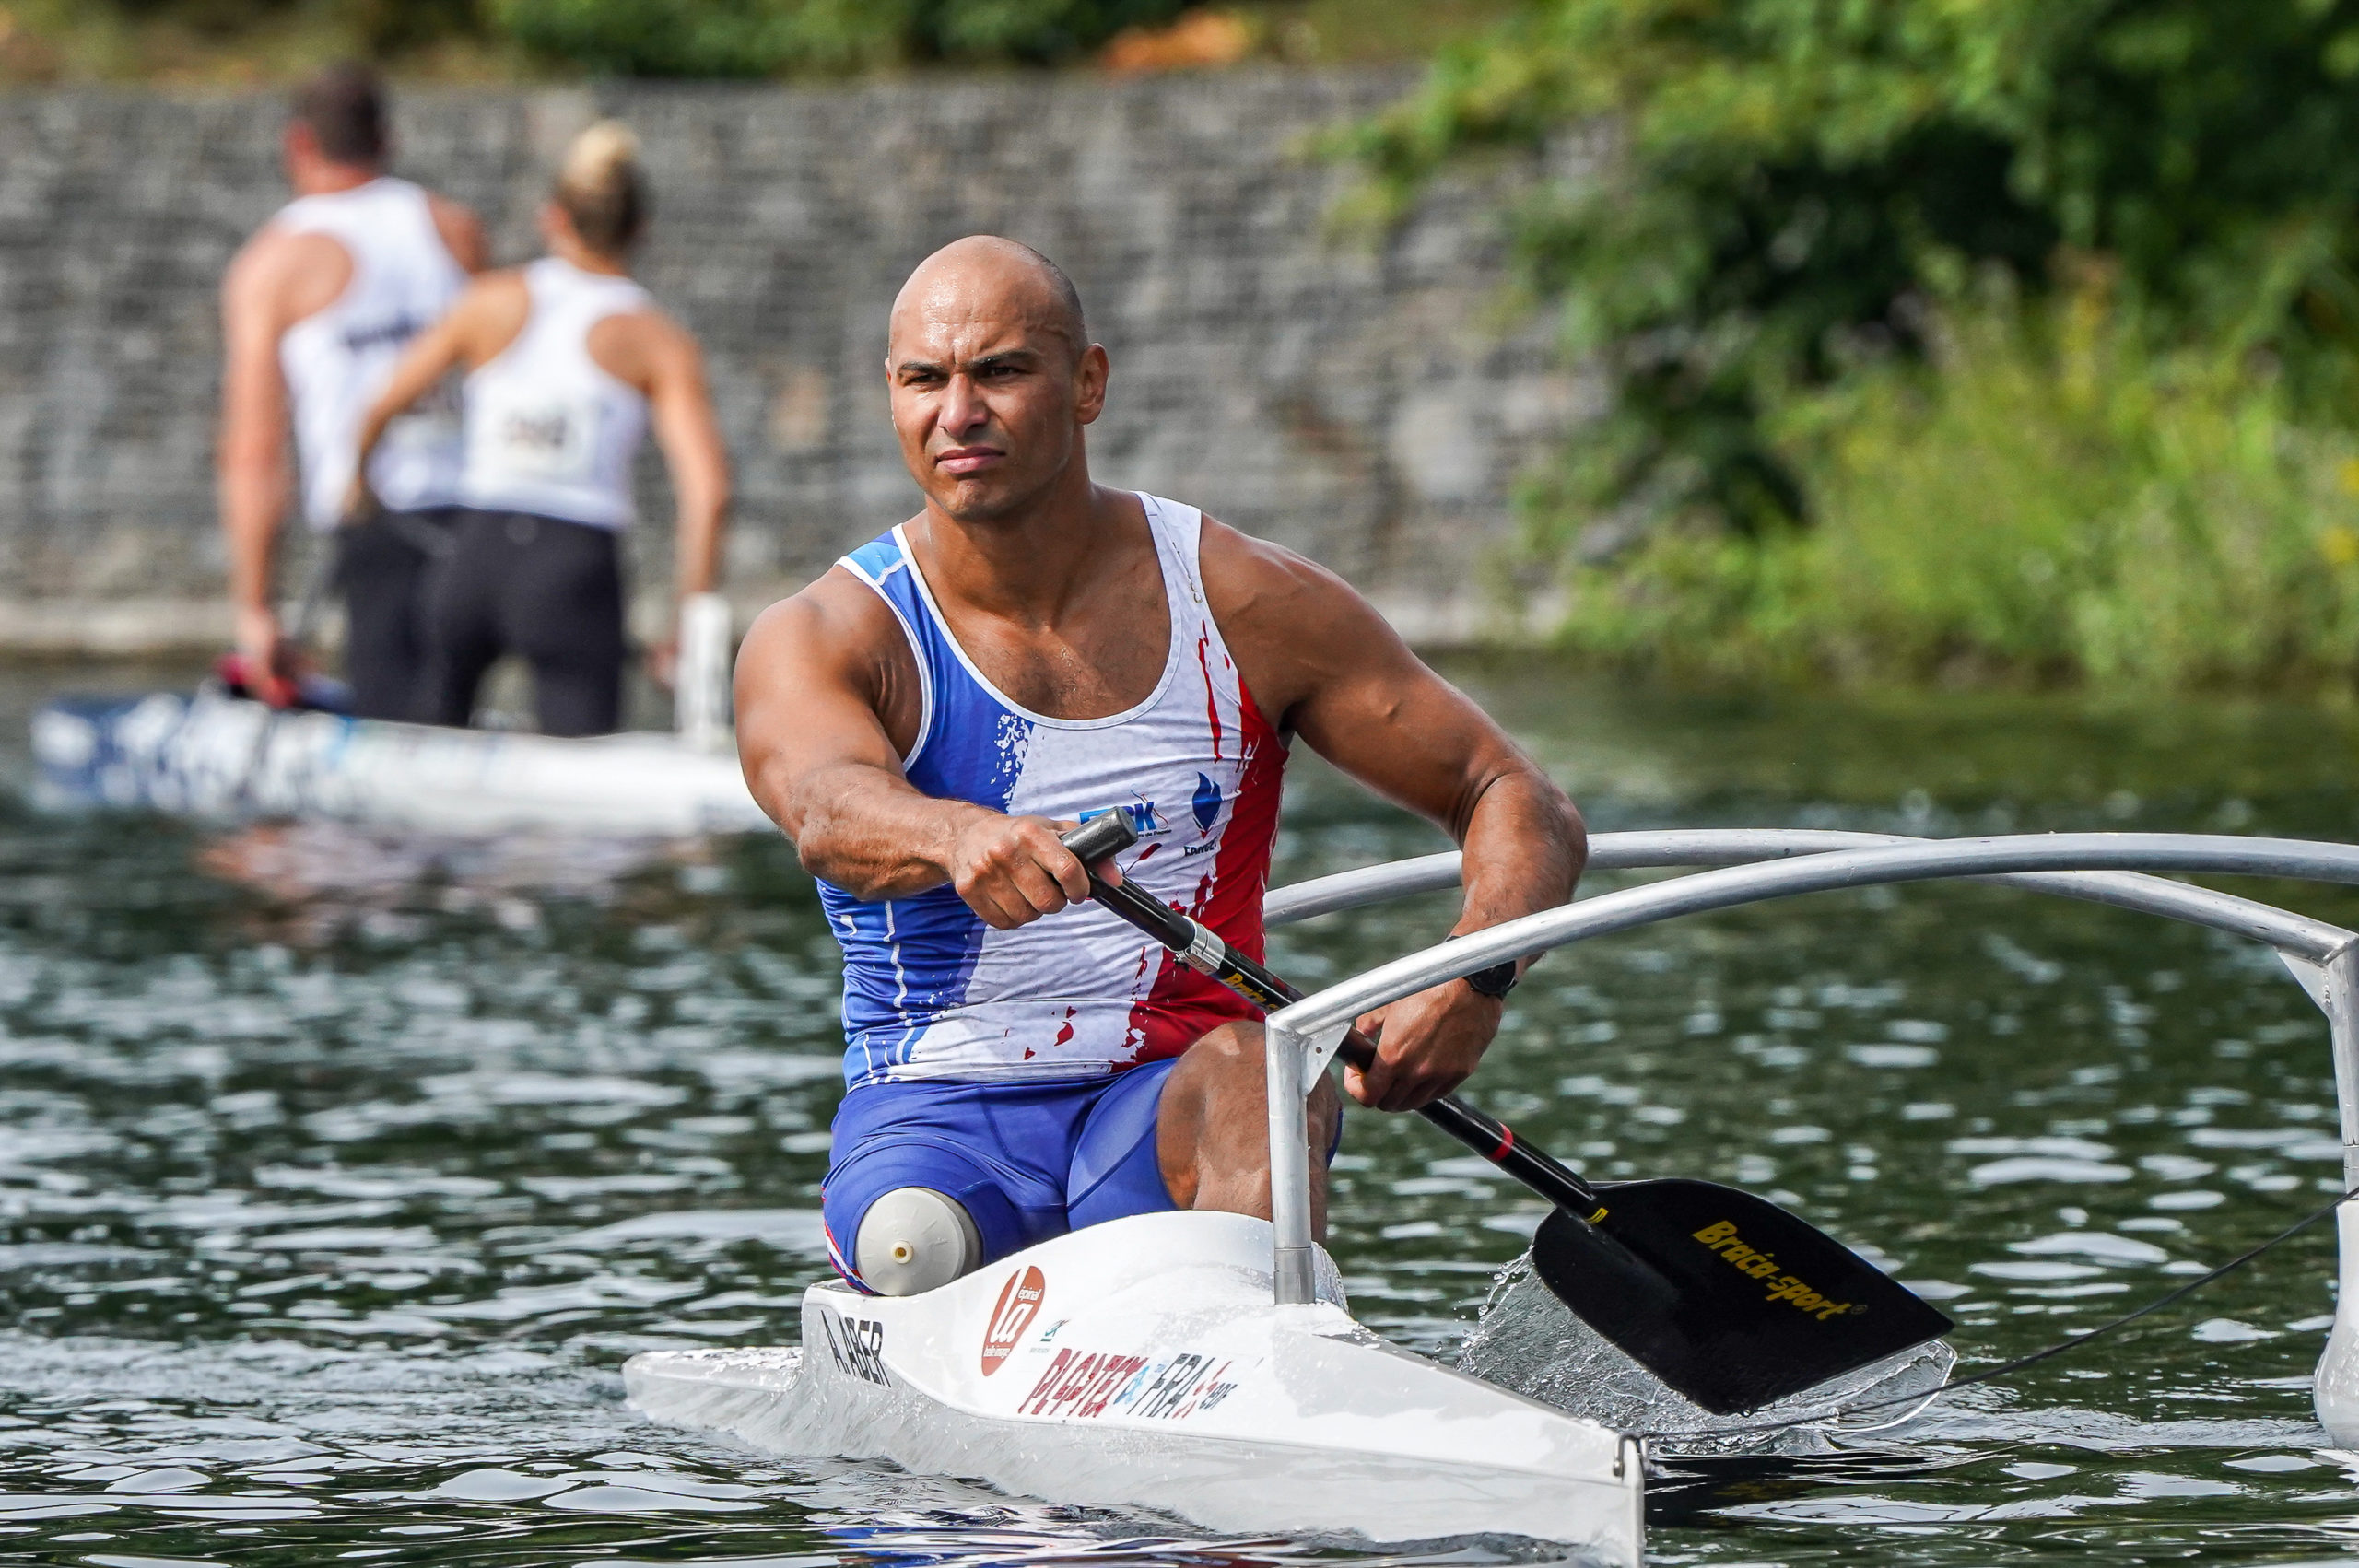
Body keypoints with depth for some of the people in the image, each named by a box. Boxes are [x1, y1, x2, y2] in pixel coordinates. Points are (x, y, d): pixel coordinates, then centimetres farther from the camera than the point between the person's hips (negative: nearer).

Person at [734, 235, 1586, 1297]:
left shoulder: (1246, 605, 3)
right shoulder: (815, 641, -2)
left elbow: (1520, 806, 5)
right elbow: (830, 811, -26)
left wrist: (1474, 984, -17)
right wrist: (961, 838, -50)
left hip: (1181, 1110, 0)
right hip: (936, 1117, 0)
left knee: (1261, 1065, -33)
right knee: (915, 1245, -33)